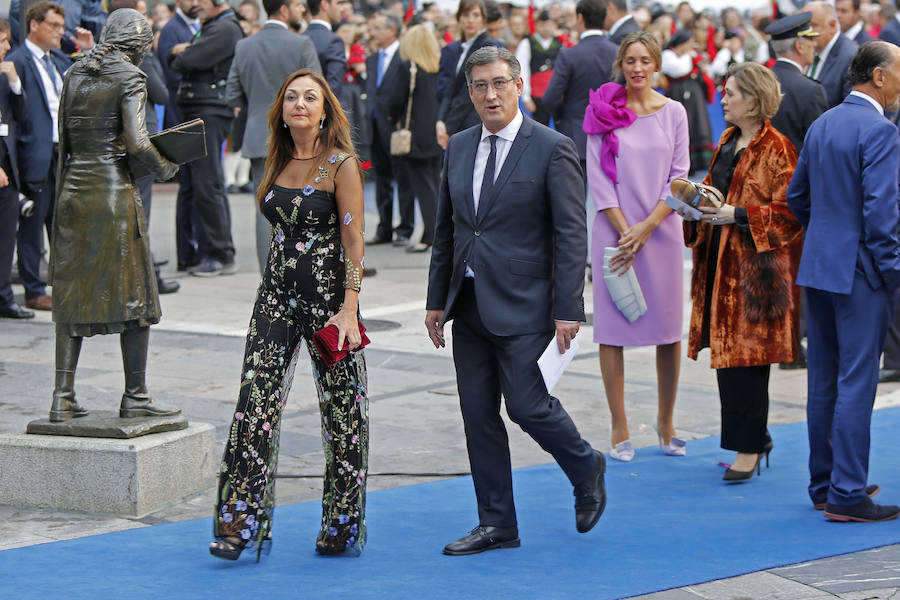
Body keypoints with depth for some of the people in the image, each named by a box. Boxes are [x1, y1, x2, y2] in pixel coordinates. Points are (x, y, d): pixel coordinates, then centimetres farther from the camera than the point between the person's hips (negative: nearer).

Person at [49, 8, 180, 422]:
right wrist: (164, 168, 0)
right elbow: (136, 143, -18)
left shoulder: (75, 73, 10)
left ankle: (63, 396, 5)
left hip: (74, 188, 6)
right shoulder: (129, 76, -9)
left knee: (73, 293, 9)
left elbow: (64, 140, 13)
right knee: (134, 293, 4)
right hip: (114, 189, -6)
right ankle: (135, 397, 8)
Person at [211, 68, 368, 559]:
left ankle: (342, 528, 15)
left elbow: (353, 240, -12)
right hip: (277, 294, 5)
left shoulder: (341, 165, -8)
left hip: (327, 294, -5)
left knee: (342, 408, 3)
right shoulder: (279, 162, 10)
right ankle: (241, 523, -5)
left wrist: (349, 309, -18)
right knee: (255, 403, -5)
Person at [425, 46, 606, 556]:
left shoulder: (553, 149, -8)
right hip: (469, 302, 6)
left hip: (520, 304, -6)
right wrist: (437, 299, 13)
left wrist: (568, 311, -15)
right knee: (479, 415, 6)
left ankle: (587, 469, 21)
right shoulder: (459, 147, 10)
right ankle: (497, 524, 15)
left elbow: (572, 235, -10)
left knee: (527, 404, -8)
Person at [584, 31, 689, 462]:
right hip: (615, 229, -1)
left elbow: (679, 175, 2)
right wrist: (624, 230, -10)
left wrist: (648, 225, -9)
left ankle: (666, 422, 16)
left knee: (669, 328, 3)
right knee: (612, 328, -1)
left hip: (661, 229, 1)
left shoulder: (673, 113, 4)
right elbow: (598, 176, -2)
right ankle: (619, 429, 5)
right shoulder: (604, 111, 0)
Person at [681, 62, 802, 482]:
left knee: (746, 356, -6)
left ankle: (749, 450, 0)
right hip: (720, 260, 8)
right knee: (725, 350, 9)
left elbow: (788, 212, -14)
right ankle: (756, 436, 21)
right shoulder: (728, 142, 15)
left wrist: (737, 215, -20)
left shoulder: (776, 149, -11)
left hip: (757, 265, -8)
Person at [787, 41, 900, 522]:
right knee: (856, 383, -5)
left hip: (817, 266, 8)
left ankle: (823, 484, 20)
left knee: (823, 383, 13)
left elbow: (797, 197, 18)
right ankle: (847, 495, -4)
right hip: (860, 271, -8)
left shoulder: (822, 125, 11)